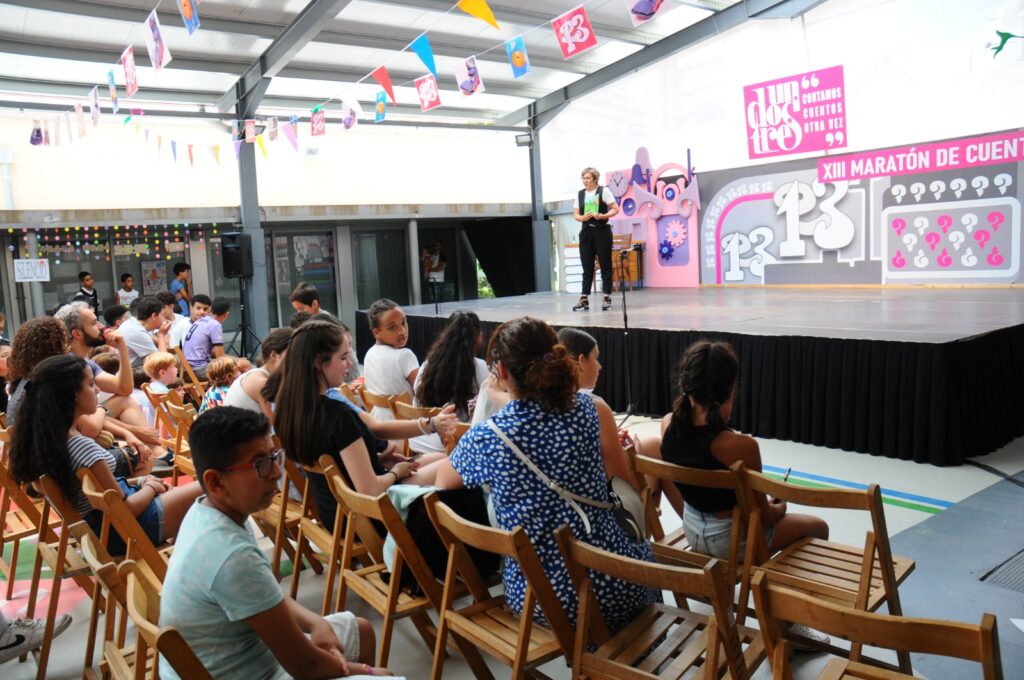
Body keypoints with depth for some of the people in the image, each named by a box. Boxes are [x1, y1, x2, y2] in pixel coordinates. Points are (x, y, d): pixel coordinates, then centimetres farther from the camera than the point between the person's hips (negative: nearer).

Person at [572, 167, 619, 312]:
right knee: (587, 266, 3)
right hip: (586, 232, 4)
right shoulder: (579, 194, 11)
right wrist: (582, 218, -11)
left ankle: (607, 298, 6)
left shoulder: (603, 191, -2)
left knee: (605, 265, 1)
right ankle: (584, 299, 3)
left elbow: (615, 209, -4)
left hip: (602, 231, -4)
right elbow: (575, 214, 12)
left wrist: (603, 216, -20)